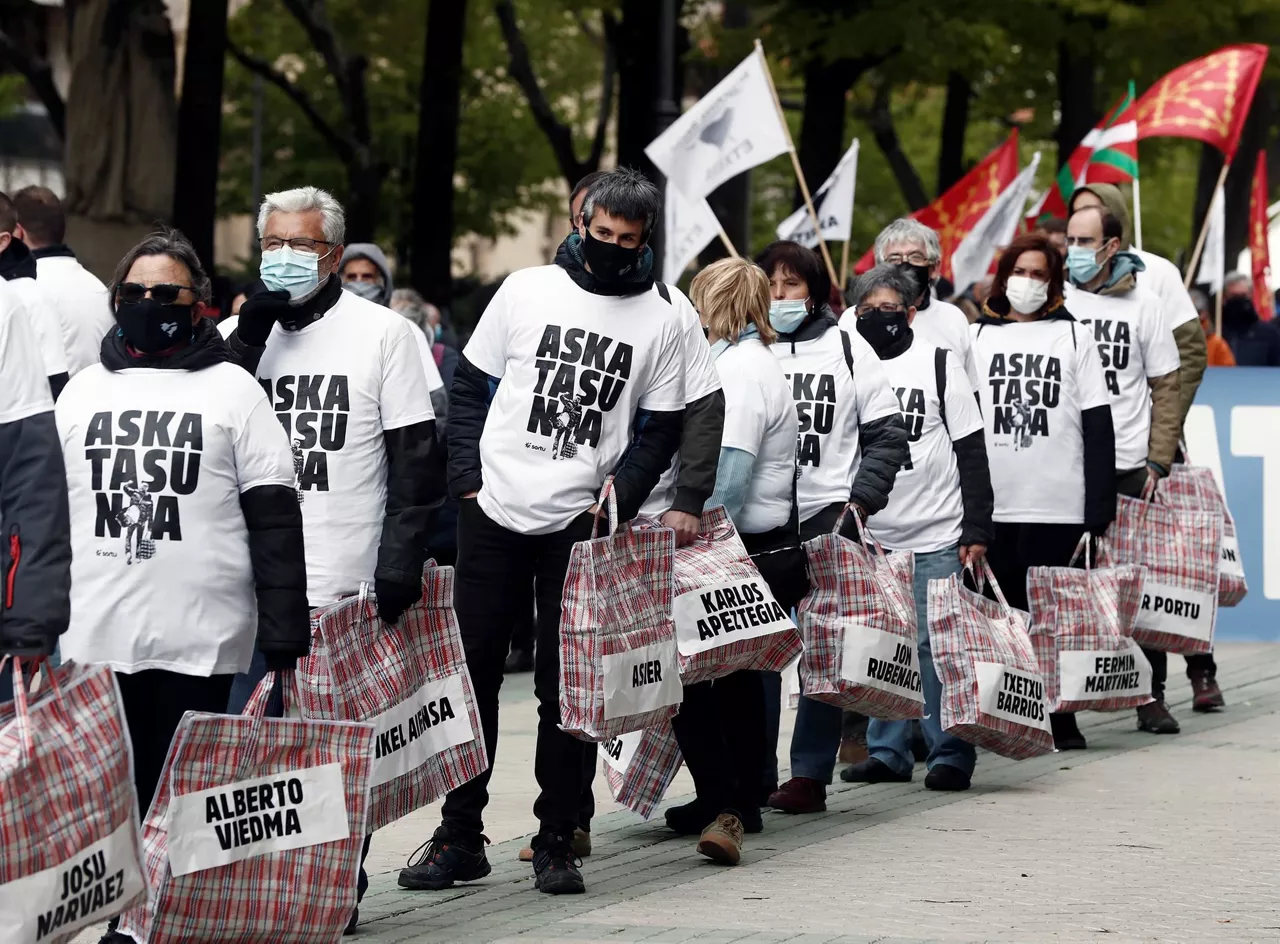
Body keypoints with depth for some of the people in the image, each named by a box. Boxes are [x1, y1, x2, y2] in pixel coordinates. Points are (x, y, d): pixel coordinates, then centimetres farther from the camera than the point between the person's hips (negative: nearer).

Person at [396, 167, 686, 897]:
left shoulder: (661, 322, 4)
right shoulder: (528, 291, 4)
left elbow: (661, 431, 5)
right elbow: (472, 388, 9)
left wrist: (619, 496, -10)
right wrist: (467, 478, -1)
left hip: (579, 523, -1)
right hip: (494, 514, 1)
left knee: (566, 685, 2)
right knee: (472, 673, 4)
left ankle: (557, 842, 10)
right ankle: (461, 837, 13)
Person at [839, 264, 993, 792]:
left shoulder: (938, 364, 1)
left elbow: (972, 452, 1)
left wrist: (977, 530, -5)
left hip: (937, 537, -3)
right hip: (869, 538, 3)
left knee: (936, 645, -4)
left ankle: (951, 755, 4)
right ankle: (887, 753, 14)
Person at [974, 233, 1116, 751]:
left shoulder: (1074, 337, 8)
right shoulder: (975, 338, 11)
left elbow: (1098, 427, 4)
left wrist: (1099, 509, -4)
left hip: (1060, 508, -1)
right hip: (991, 508, 1)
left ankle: (1061, 721, 9)